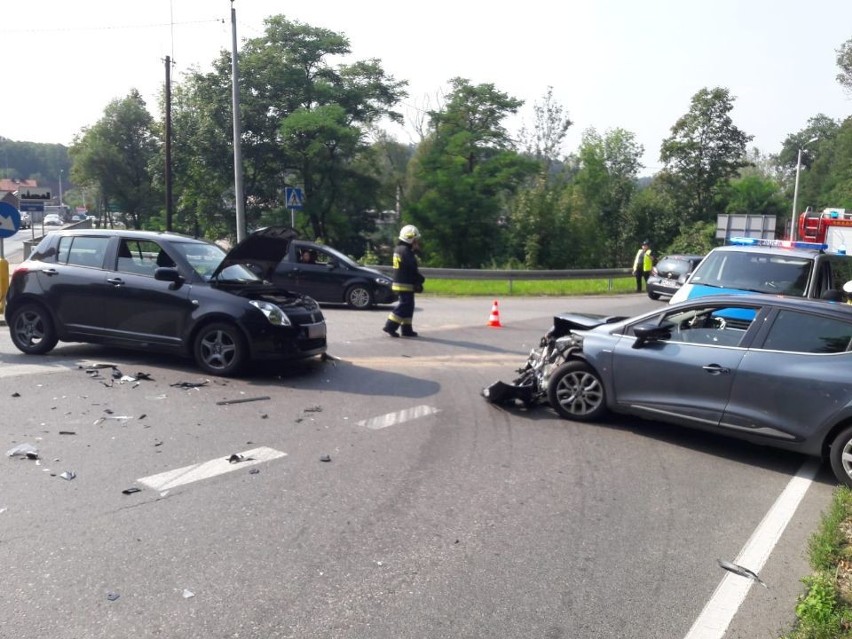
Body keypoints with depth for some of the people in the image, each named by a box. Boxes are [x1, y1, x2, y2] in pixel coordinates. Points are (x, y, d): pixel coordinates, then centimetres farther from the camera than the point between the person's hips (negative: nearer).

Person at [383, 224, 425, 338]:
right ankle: (390, 326, -7)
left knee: (408, 306, 13)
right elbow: (412, 269, -19)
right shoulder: (406, 251, -17)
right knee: (404, 306, -6)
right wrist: (420, 279, -6)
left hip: (398, 283, 10)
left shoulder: (398, 249, 15)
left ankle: (407, 329, 15)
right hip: (406, 284, -10)